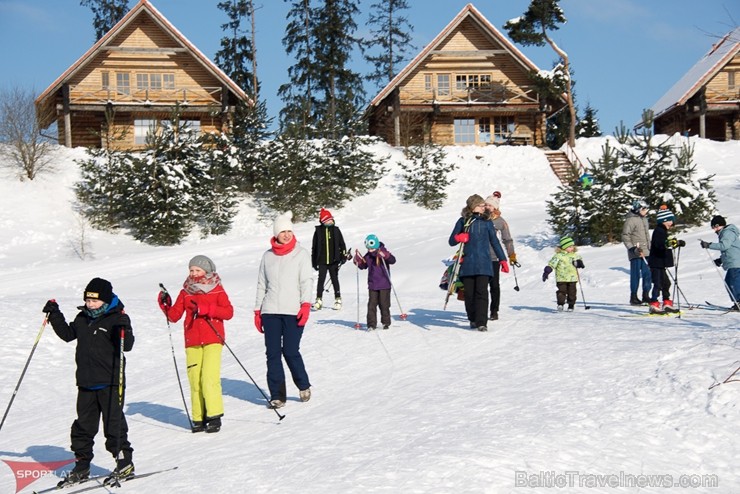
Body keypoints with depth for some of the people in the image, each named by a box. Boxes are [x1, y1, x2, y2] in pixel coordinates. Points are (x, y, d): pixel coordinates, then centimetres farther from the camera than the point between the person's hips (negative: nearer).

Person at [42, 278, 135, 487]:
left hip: (110, 382, -7)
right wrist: (55, 315, 17)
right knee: (83, 425, 11)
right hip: (86, 382, 7)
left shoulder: (117, 319, -10)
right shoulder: (83, 318, 10)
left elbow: (127, 346, -18)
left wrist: (123, 331, -37)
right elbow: (68, 334, 25)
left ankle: (125, 464, 8)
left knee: (113, 423, -2)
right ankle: (81, 466, 20)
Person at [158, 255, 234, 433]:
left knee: (209, 378, -14)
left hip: (213, 339, -3)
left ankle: (214, 416, -8)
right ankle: (199, 418, 7)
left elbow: (229, 312, -6)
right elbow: (174, 316, 8)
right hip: (192, 342, 3)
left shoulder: (217, 290, 5)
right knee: (195, 380, 0)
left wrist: (207, 309, -18)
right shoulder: (185, 292, 13)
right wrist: (165, 305, -10)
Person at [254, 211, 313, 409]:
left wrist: (306, 304, -14)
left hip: (293, 311, -3)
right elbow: (261, 285, 17)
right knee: (272, 353, 0)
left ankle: (303, 386, 18)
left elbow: (306, 281, -2)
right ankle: (277, 395, 8)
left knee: (291, 352, -7)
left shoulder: (301, 254, 4)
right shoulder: (268, 256, 13)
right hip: (270, 312, 3)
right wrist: (257, 311, 13)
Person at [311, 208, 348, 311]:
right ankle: (319, 300, 3)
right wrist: (314, 261, 6)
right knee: (321, 280, -3)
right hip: (322, 260, -1)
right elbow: (314, 246, 7)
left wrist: (344, 255, -1)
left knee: (335, 279, 7)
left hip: (333, 260, 1)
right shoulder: (318, 231, 2)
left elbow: (342, 243, 8)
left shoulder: (335, 230, 4)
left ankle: (338, 299, 16)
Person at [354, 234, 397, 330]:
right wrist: (358, 260, -4)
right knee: (372, 304, 0)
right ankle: (372, 324, 4)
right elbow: (363, 266, 15)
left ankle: (386, 323, 18)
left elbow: (393, 260, -23)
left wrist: (384, 255, -39)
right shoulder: (368, 256, 5)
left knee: (384, 304, 4)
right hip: (372, 285, 4)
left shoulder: (383, 253, -9)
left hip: (384, 285, -4)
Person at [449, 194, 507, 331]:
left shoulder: (486, 222, 11)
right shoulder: (463, 221, 9)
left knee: (482, 292, -12)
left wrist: (503, 260, 11)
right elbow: (451, 241, 10)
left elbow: (494, 242, 15)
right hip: (467, 263, 1)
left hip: (483, 263, -1)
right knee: (469, 293, 2)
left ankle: (481, 322, -15)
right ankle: (473, 320, 18)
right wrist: (458, 238, -13)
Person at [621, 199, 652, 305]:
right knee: (636, 275, -4)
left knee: (648, 274, 7)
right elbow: (625, 236, -11)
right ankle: (633, 297, 3)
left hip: (645, 253, 8)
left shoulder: (644, 219, 17)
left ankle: (645, 296, 15)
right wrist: (633, 249, -18)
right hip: (635, 253, -8)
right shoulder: (630, 220, -9)